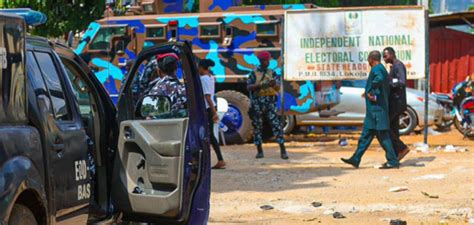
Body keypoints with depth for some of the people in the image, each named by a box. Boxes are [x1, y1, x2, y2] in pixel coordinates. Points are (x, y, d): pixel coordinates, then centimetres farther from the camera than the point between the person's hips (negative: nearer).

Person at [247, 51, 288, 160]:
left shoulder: (272, 73, 9)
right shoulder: (254, 73, 4)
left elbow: (278, 88, 2)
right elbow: (248, 87, -5)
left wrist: (274, 84, -20)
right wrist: (259, 86, -21)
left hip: (271, 102, 1)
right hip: (257, 102, 0)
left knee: (277, 124, -8)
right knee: (257, 126, 4)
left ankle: (283, 150, -8)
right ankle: (259, 151, 14)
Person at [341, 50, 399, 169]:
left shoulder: (376, 69, -13)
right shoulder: (382, 69, 17)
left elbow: (379, 79, -37)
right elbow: (387, 89, 21)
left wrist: (370, 91, -24)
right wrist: (368, 92, 23)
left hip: (377, 108, -10)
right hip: (374, 109, 10)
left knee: (383, 135, -7)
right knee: (366, 134, 11)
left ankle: (393, 161, -5)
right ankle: (355, 159, 15)